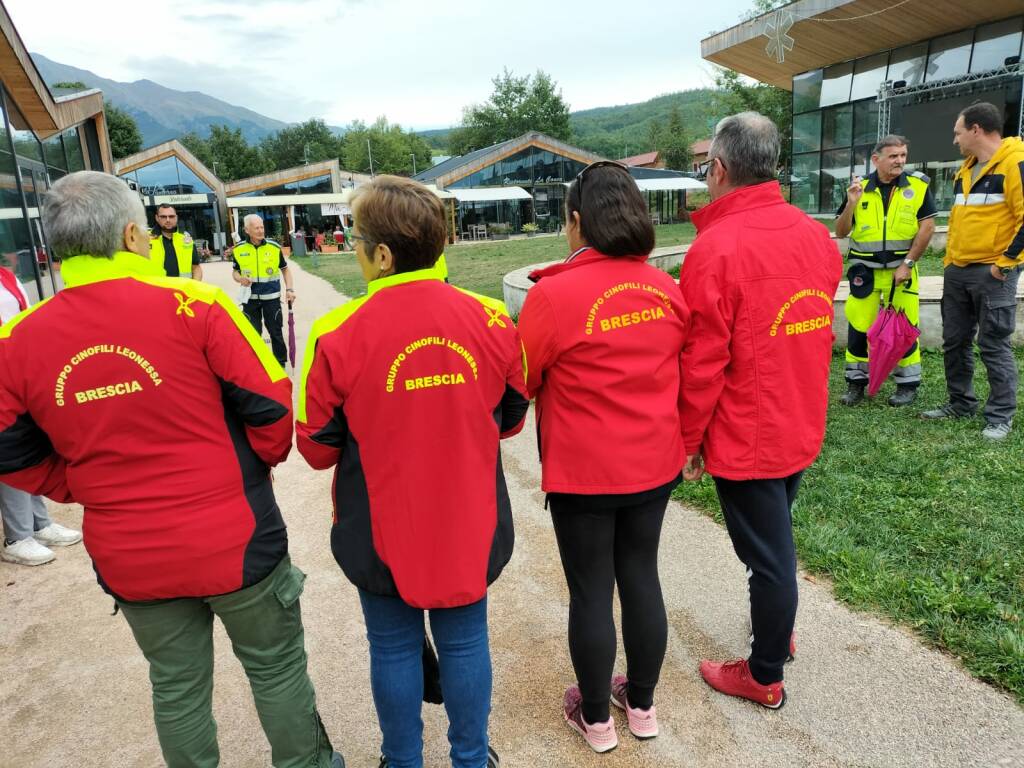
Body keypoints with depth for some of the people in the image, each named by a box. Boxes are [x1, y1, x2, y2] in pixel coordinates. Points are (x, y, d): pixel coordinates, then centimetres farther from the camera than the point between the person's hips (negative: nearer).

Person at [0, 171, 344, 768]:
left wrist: (92, 491, 14)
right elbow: (270, 404, -14)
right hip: (234, 539, -3)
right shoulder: (194, 305, -18)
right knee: (277, 666, 20)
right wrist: (263, 459, 5)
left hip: (127, 556, 4)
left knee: (177, 687, 24)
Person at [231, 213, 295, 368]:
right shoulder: (238, 249, -3)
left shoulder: (274, 247, -5)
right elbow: (235, 272, 10)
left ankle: (280, 364, 20)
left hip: (271, 297, -1)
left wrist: (289, 289, -5)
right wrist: (240, 279, -13)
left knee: (276, 332, 7)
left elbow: (285, 269, 6)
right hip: (250, 298, 1)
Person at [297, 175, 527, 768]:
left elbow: (319, 447, -8)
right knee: (465, 642, 19)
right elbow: (511, 416, 3)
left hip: (383, 529, -2)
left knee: (394, 648, 19)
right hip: (470, 522, 2)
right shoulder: (489, 319, -11)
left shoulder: (338, 334, -19)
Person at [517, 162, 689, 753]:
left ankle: (596, 719, 31)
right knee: (642, 578, 18)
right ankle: (642, 705, 37)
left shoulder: (554, 293, -18)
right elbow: (687, 375, 7)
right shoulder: (668, 289, -2)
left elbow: (520, 380, -9)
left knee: (591, 591, 11)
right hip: (655, 464, 5)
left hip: (583, 472, -4)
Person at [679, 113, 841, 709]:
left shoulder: (717, 247, -21)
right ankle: (780, 631, 47)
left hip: (746, 436, -7)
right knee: (776, 541, 26)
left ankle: (765, 677, 29)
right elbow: (821, 334, 9)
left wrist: (689, 440, -8)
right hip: (803, 428, 7)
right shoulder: (818, 236, 0)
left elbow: (702, 362, -20)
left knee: (767, 555, 8)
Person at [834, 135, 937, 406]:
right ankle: (856, 382, 17)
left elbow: (927, 225, -5)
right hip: (864, 271, 1)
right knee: (858, 325, 3)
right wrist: (851, 203, -15)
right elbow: (840, 232, 1)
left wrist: (908, 264, -10)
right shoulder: (859, 188, 1)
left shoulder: (918, 185, -3)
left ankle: (908, 383, 19)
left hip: (901, 269, -1)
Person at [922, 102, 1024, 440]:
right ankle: (961, 403, 26)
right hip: (956, 272, 8)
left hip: (992, 273, -8)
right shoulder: (965, 169, 15)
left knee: (993, 345, -1)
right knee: (955, 342, 13)